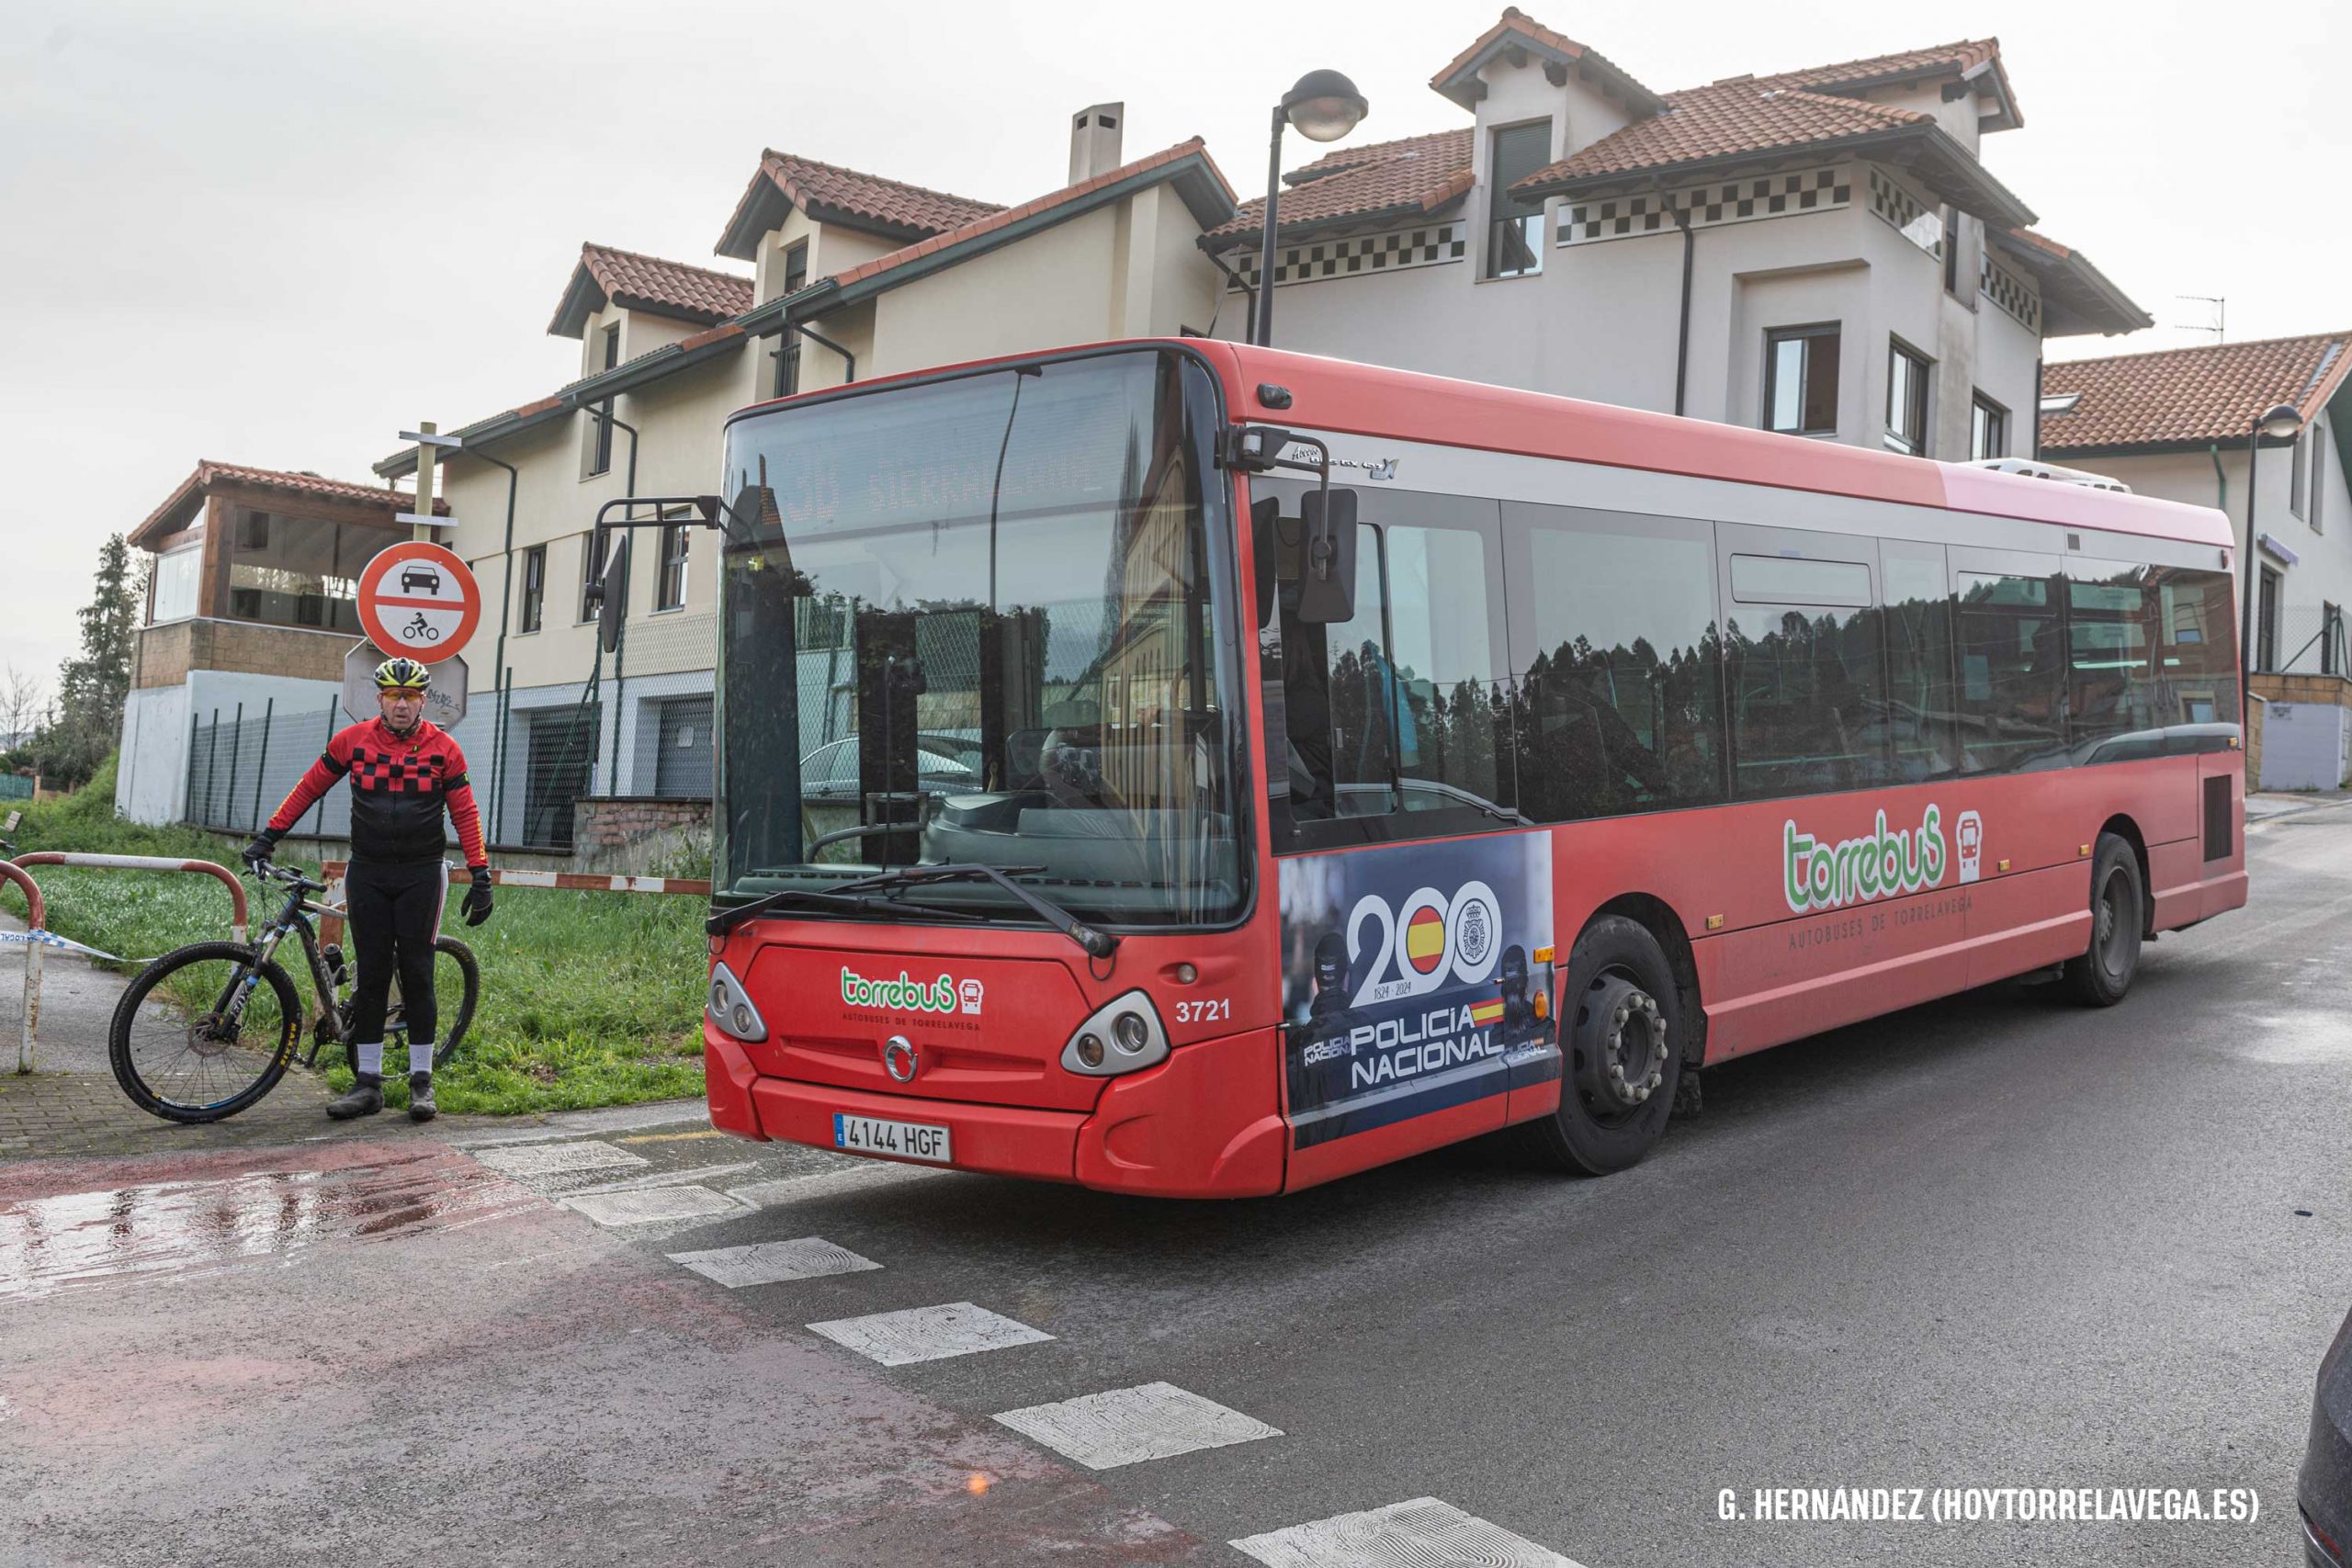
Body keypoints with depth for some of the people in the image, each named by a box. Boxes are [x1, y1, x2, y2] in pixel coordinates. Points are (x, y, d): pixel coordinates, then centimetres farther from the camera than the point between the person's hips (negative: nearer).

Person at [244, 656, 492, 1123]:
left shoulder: (442, 747, -2)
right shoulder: (352, 740, 1)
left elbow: (465, 812, -1)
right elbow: (309, 788, 11)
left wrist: (481, 876, -6)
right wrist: (268, 836, 9)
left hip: (420, 875, -1)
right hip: (367, 875, 2)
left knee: (417, 974, 1)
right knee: (371, 976, 4)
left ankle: (421, 1081, 9)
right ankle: (369, 1082, 10)